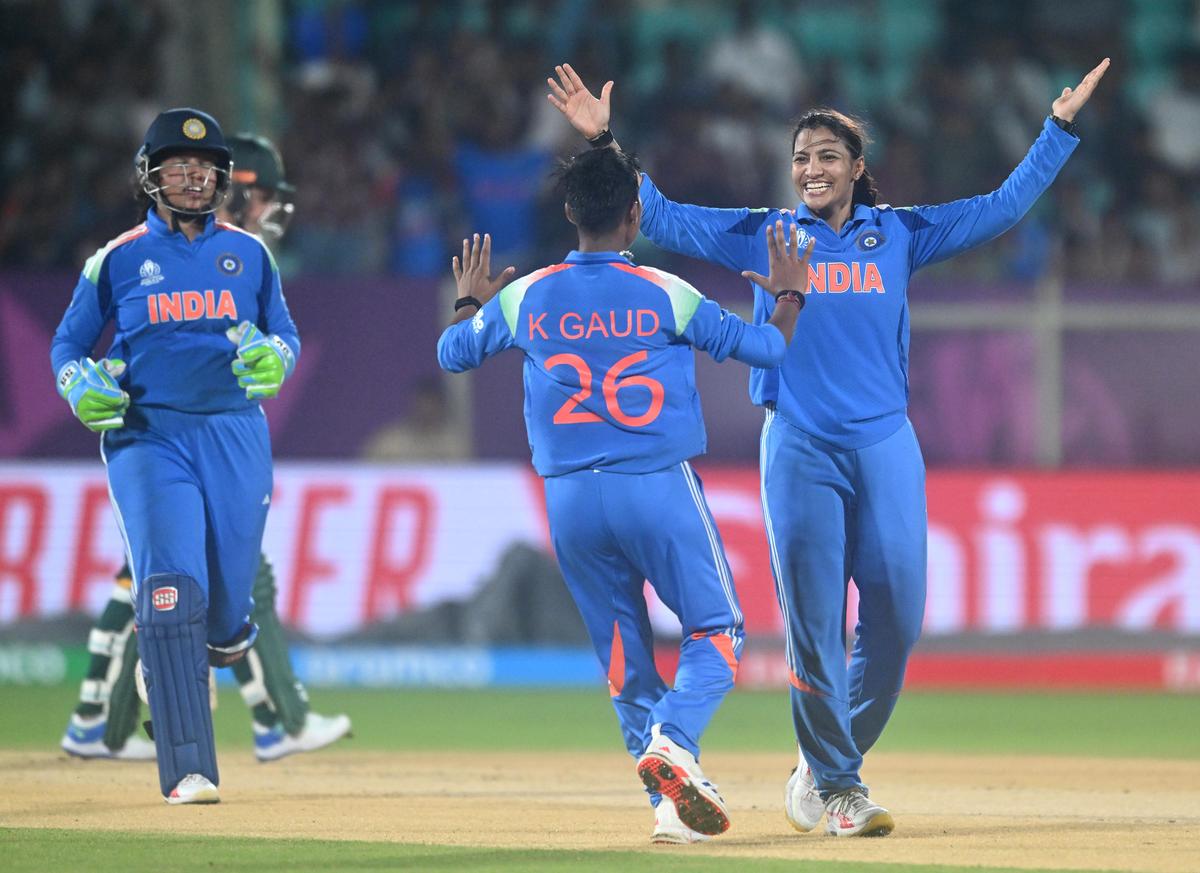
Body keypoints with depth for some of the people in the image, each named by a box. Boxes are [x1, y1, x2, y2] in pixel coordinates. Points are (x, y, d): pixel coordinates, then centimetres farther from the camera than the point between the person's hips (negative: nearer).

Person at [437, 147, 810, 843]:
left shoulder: (524, 298, 3)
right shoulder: (665, 295, -5)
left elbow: (452, 353, 19)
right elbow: (768, 348, 0)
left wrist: (471, 302, 38)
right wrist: (790, 296, 19)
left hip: (570, 501, 3)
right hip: (660, 494, -3)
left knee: (622, 655, 12)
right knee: (717, 631, 5)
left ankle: (671, 801, 8)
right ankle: (672, 741, -21)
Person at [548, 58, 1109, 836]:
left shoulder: (899, 234, 9)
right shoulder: (763, 235, 7)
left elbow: (1004, 208, 9)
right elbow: (659, 218, 6)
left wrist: (1061, 127, 4)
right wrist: (605, 142, -3)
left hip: (885, 449, 1)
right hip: (799, 451, -1)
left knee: (896, 620, -2)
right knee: (813, 625, -3)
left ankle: (832, 763, 18)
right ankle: (835, 786, 9)